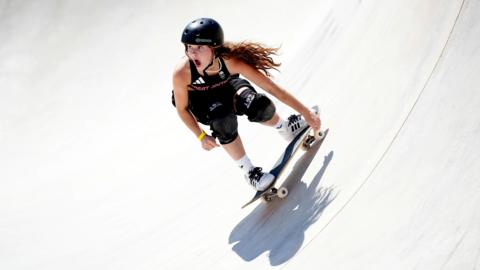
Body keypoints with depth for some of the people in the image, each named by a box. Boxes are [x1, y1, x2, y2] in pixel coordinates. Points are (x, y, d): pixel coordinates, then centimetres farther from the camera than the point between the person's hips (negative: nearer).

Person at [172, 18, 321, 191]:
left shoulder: (232, 60, -37)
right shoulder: (181, 74, -37)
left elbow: (272, 88, -29)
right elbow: (182, 109, -16)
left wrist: (306, 113, -24)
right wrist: (201, 136, -17)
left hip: (227, 87, 1)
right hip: (199, 102, -1)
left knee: (260, 106, -27)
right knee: (224, 121, -33)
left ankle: (285, 128, 10)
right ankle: (248, 172, -10)